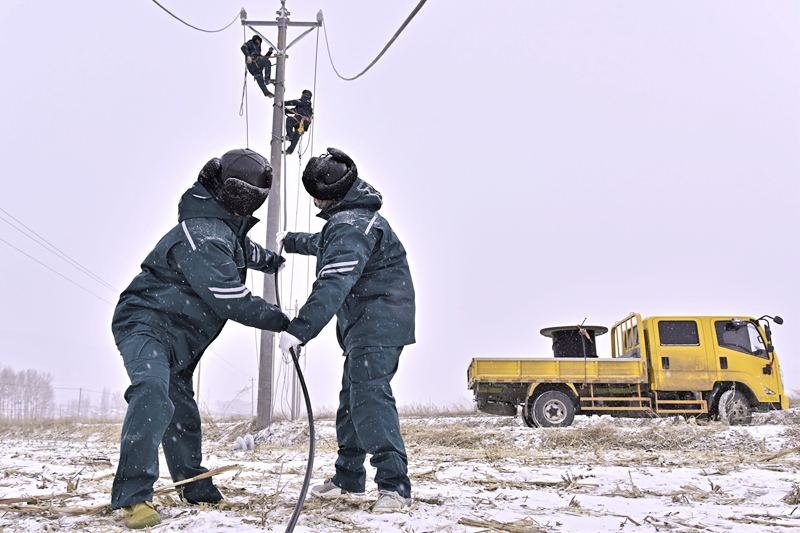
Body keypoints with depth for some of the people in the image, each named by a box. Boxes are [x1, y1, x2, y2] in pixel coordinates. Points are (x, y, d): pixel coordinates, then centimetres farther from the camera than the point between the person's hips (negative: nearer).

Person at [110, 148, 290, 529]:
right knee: (153, 394, -32)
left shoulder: (223, 223, 8)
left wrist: (274, 260, 49)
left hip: (178, 340, 10)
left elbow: (242, 249, 34)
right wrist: (284, 322, -17)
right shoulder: (203, 239, -26)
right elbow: (234, 303, -26)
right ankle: (133, 495, -34)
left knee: (182, 410, 20)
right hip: (146, 324, -10)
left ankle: (195, 487, 35)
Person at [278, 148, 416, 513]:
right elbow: (326, 246, 41)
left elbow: (334, 284, -32)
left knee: (370, 397, -18)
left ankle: (395, 486, -17)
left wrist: (300, 328, -37)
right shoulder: (349, 217, 18)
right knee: (351, 400, 16)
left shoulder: (351, 226, -19)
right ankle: (348, 478, 27)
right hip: (363, 326, 11)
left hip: (379, 322, -11)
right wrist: (292, 241, 56)